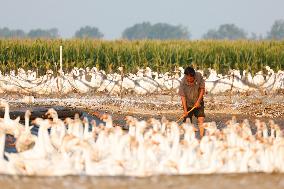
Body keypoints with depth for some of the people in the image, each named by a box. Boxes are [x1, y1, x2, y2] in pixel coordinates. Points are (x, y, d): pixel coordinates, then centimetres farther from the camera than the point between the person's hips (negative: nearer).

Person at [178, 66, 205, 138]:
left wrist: (198, 101, -12)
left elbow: (202, 89, -6)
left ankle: (201, 137, -9)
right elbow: (183, 96, -16)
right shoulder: (183, 82, -21)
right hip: (188, 104, -1)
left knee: (201, 119, -10)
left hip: (198, 103, 1)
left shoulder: (199, 76, -17)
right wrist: (185, 110, -20)